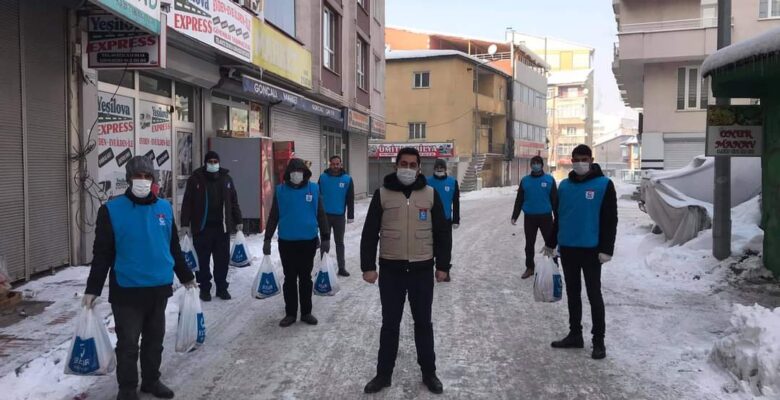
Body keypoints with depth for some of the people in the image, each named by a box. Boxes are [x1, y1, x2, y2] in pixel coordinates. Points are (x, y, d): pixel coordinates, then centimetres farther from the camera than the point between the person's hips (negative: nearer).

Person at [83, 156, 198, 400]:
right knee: (128, 343, 6)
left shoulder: (165, 208, 4)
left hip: (159, 288, 4)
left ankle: (151, 380, 33)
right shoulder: (112, 210, -8)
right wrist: (93, 289, -8)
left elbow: (174, 247, 13)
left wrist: (186, 277, 18)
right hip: (126, 291, -4)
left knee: (154, 340, 16)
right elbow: (102, 253, -7)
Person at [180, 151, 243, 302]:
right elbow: (187, 203, -2)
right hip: (202, 227, -2)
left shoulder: (226, 178, 8)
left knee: (223, 259, 7)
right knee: (203, 260, 4)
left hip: (222, 227, 3)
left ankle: (222, 288, 19)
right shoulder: (195, 179, -1)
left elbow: (233, 202, 13)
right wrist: (185, 224, -7)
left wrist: (238, 221, 11)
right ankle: (204, 289, 15)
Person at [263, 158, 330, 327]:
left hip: (308, 241, 0)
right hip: (286, 242, 0)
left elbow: (321, 215, 2)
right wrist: (267, 239, 1)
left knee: (306, 278, 11)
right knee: (290, 279, 9)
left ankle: (306, 312, 22)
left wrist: (325, 238, 0)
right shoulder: (281, 190, -1)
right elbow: (273, 216, 2)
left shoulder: (313, 189, -1)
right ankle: (290, 313, 19)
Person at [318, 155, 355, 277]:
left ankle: (341, 267, 16)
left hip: (339, 216, 0)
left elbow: (350, 199, -1)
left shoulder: (347, 179, -3)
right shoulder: (323, 177, -3)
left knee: (339, 242, 10)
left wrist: (350, 216, -3)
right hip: (325, 215, 0)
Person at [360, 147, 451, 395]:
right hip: (391, 270, 0)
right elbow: (370, 233, 0)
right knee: (390, 324, 10)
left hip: (422, 269, 1)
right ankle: (384, 373, 23)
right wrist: (368, 266, -4)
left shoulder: (430, 194, 2)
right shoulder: (382, 194, -1)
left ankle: (429, 373, 26)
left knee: (423, 323, 12)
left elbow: (442, 232, 6)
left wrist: (442, 266, 3)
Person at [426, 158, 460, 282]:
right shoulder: (428, 182, -2)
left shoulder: (452, 182, 0)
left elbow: (456, 202, 3)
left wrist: (456, 220, 1)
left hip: (447, 219, 1)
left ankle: (445, 272, 16)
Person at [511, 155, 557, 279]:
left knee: (550, 242, 4)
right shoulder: (525, 180, 4)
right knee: (529, 244, 10)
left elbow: (555, 199, -1)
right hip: (529, 217, 2)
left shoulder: (549, 179, -2)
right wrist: (515, 216, 4)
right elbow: (519, 200, 7)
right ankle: (529, 267, 21)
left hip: (545, 216, -2)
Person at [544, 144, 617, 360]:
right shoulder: (564, 186, 7)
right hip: (567, 248, 5)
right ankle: (575, 334, 25)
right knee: (572, 293, 13)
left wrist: (607, 249, -15)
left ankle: (598, 341, 11)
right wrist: (551, 244, 17)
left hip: (591, 249, -5)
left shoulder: (604, 185, -7)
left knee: (594, 295, 1)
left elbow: (610, 219, -10)